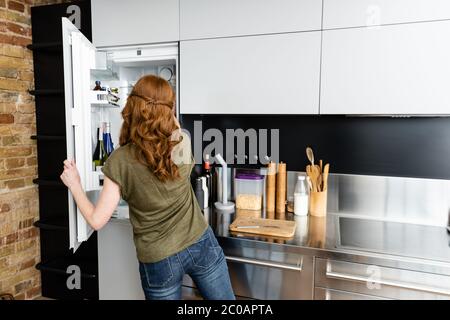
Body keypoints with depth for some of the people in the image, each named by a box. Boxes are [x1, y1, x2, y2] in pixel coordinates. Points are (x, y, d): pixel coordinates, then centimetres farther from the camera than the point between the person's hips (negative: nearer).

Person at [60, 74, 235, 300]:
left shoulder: (120, 161, -15)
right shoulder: (182, 142, -10)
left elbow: (96, 221, -9)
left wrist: (74, 186, 4)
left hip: (159, 262, -1)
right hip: (201, 245, 2)